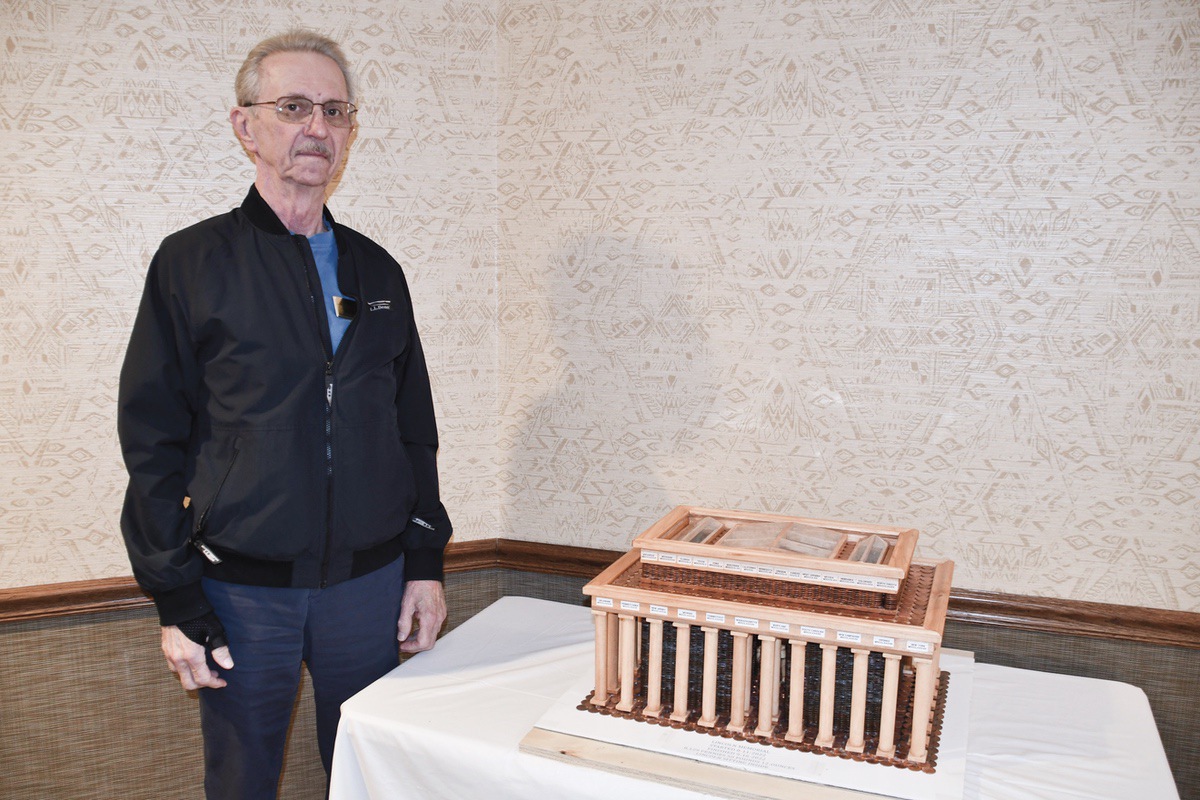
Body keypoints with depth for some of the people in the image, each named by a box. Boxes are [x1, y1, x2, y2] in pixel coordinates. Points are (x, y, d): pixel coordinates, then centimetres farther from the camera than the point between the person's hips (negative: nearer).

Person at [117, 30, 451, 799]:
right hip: (242, 589, -2)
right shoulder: (193, 263, -3)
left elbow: (414, 430, 9)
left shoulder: (376, 270, 7)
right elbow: (152, 440, -5)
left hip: (370, 582, 3)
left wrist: (426, 561, 5)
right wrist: (176, 599, -8)